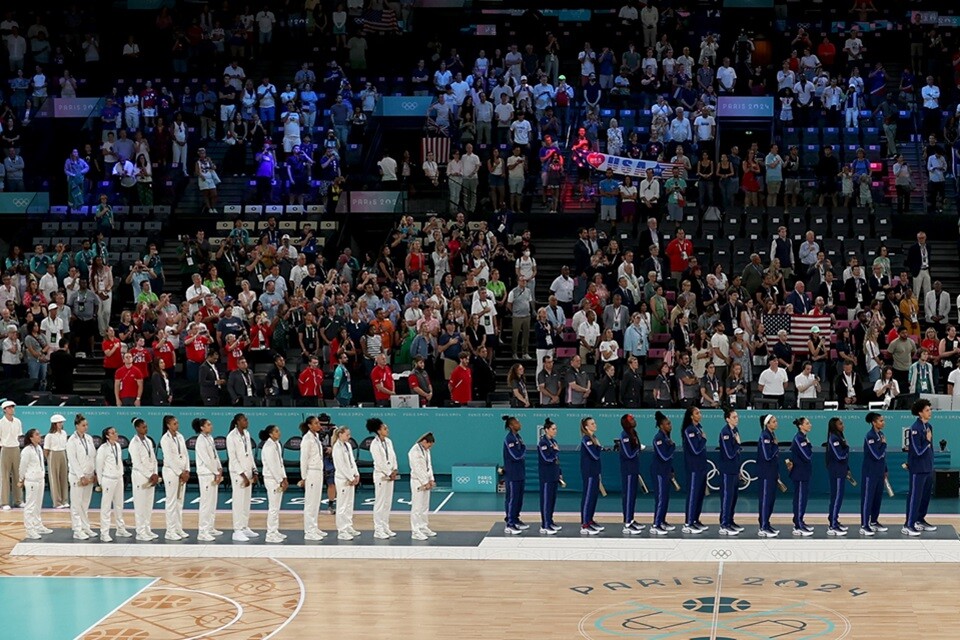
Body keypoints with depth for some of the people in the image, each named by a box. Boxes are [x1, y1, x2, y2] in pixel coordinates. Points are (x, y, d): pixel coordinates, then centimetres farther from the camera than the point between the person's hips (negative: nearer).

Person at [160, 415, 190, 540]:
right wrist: (180, 473, -13)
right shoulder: (165, 439, -10)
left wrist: (186, 471, 0)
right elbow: (169, 458, -14)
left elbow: (185, 454, 9)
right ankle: (170, 531, -2)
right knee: (171, 502, -4)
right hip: (171, 471, -6)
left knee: (180, 501, 9)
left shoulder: (180, 436, 9)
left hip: (182, 472, 6)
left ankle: (179, 529, 14)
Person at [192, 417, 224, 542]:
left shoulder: (210, 438, 11)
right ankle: (202, 532, -7)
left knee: (213, 502, 13)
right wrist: (217, 473, -12)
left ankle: (210, 528, 22)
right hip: (206, 474, -9)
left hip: (214, 474, 9)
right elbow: (206, 459, -17)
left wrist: (219, 469, 3)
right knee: (206, 503, -9)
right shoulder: (201, 441, -15)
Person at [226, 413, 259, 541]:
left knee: (247, 501, 10)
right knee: (238, 501, -6)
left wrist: (254, 471, 9)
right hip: (238, 472, -7)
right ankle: (237, 531, -4)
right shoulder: (231, 437, -13)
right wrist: (243, 475, -17)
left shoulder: (247, 434, 9)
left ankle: (245, 527, 19)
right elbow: (232, 458, -15)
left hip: (247, 471, 7)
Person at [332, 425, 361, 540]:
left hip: (350, 479, 8)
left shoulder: (348, 446, 10)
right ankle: (342, 531, -3)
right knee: (342, 505, -5)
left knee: (349, 504, 13)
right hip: (343, 479, -8)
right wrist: (351, 478, -15)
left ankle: (349, 527, 21)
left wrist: (356, 475, 3)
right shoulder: (338, 448, -15)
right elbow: (341, 466, -18)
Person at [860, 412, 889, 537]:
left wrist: (885, 470, 19)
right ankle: (864, 526, -4)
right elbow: (877, 455, -23)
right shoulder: (870, 436, -17)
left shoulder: (880, 434, 10)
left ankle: (874, 522, 25)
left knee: (878, 498, 13)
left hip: (879, 472, 8)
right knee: (867, 498, -6)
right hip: (870, 473, -8)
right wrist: (884, 444, -9)